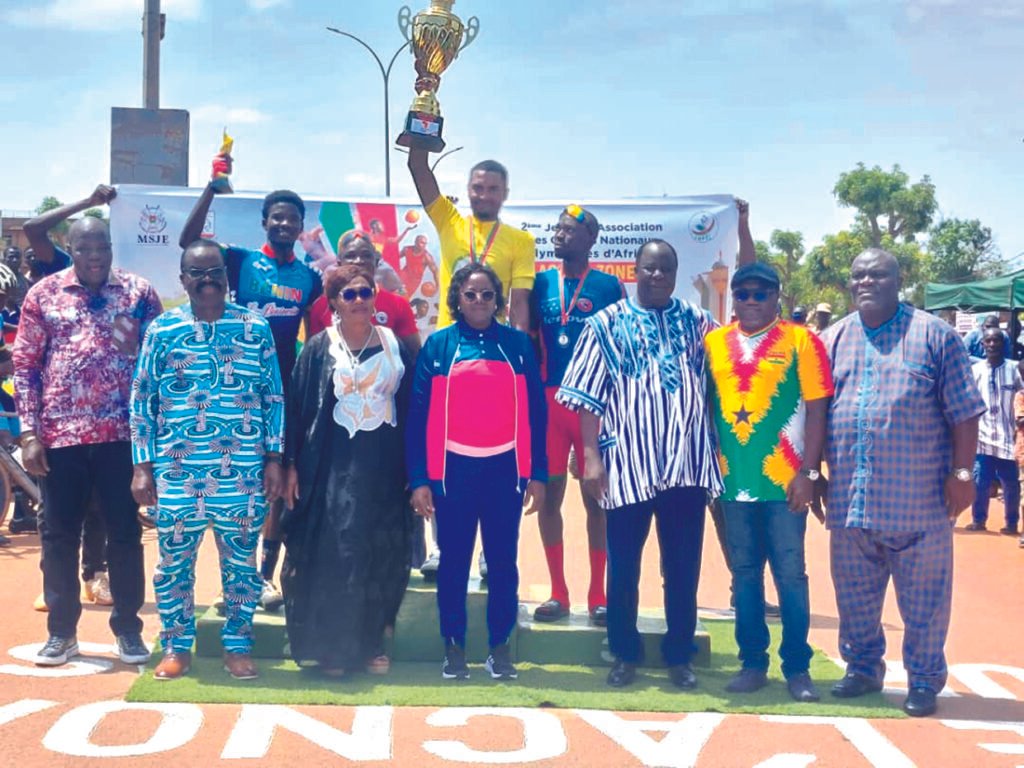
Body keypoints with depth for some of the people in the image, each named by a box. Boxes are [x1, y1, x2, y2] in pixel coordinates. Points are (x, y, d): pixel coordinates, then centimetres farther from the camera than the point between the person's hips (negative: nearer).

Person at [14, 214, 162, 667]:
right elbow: (25, 366, 4)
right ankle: (61, 632, 20)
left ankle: (128, 628, 18)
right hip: (60, 434, 1)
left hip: (122, 433, -1)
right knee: (58, 534, 8)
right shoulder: (43, 294, 4)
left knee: (125, 532, 6)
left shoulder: (139, 292, 2)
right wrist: (29, 434, -3)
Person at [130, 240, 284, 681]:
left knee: (241, 562, 7)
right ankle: (176, 646, 22)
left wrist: (274, 458, 1)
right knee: (173, 561, 7)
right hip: (177, 471, 0)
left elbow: (274, 397, 6)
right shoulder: (162, 330, 2)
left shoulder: (256, 329, 3)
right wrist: (142, 466, 0)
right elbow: (141, 401, 4)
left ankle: (238, 645, 21)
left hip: (242, 472, 0)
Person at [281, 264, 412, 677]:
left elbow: (410, 407, 7)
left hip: (383, 468, 2)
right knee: (332, 553, -2)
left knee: (383, 556, 6)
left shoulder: (394, 346, 6)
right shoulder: (319, 348, 1)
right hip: (332, 467, -2)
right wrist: (292, 465, -4)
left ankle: (371, 643, 19)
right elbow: (298, 407, 1)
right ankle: (331, 647, 8)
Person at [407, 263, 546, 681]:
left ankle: (500, 646, 17)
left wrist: (537, 473, 0)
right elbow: (419, 414, 0)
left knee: (503, 560, 7)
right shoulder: (438, 345, 1)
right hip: (453, 469, -1)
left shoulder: (518, 344, 4)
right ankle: (453, 646, 17)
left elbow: (535, 411, 5)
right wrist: (419, 478, -6)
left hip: (505, 468, 1)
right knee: (454, 560, 7)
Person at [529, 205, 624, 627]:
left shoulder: (608, 285, 1)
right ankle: (558, 592, 14)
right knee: (549, 494, 4)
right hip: (549, 399, 3)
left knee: (596, 497, 3)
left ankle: (597, 594, 11)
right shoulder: (541, 283, 8)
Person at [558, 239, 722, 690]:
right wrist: (591, 456, -6)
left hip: (687, 463, 2)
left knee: (683, 566, 8)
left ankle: (680, 656, 21)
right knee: (623, 564, 6)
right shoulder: (607, 324, 3)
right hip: (628, 464, -2)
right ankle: (625, 654, 21)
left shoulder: (697, 322, 10)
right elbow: (589, 398, -1)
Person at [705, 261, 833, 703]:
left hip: (783, 481, -3)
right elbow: (703, 406, 11)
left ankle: (797, 667, 10)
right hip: (733, 481, 3)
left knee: (790, 574, 2)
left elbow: (816, 409, -4)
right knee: (744, 574, 9)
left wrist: (808, 472, -10)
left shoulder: (800, 341, -2)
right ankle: (752, 662, 18)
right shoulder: (713, 343, 8)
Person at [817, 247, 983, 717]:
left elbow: (964, 413, -2)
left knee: (924, 599, 4)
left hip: (919, 499, -4)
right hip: (850, 498, 4)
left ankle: (924, 680, 16)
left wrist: (961, 473, -8)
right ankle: (863, 669, 28)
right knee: (854, 595, 13)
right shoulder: (834, 340, 11)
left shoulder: (933, 335, -1)